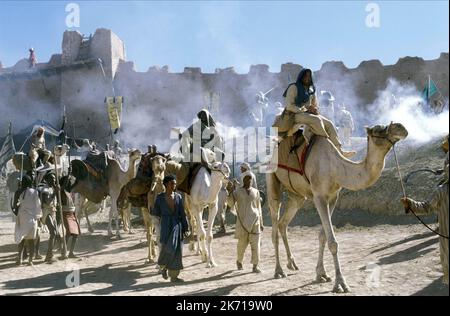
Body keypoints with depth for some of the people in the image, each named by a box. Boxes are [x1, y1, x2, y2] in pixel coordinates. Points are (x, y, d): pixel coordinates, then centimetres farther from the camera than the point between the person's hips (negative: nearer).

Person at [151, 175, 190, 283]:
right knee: (165, 247, -13)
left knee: (177, 250, 2)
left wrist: (186, 229, 2)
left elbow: (183, 214, 4)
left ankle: (174, 276, 12)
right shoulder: (160, 197, -1)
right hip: (165, 225, -2)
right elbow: (156, 212, 10)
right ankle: (163, 266, 20)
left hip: (177, 225, 2)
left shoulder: (178, 197, 4)